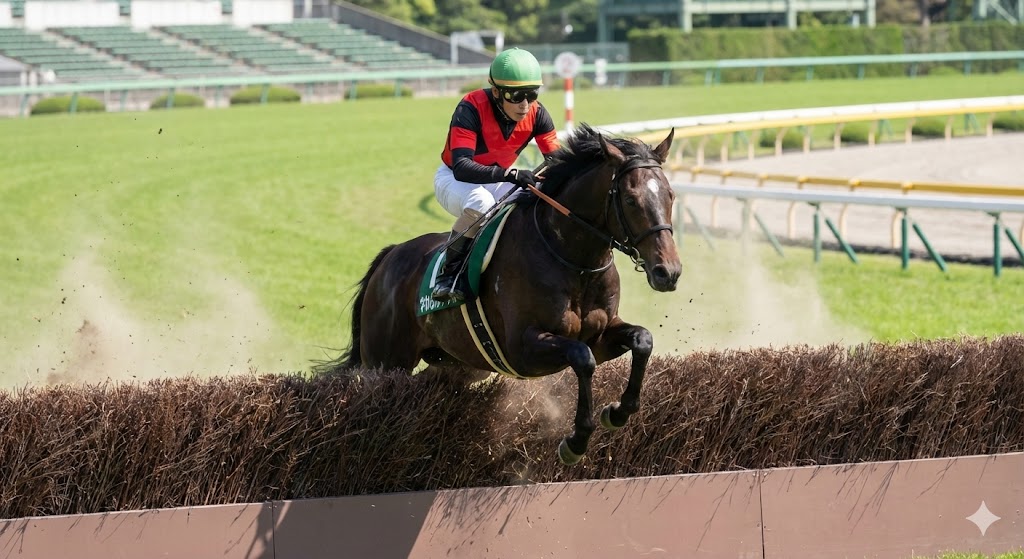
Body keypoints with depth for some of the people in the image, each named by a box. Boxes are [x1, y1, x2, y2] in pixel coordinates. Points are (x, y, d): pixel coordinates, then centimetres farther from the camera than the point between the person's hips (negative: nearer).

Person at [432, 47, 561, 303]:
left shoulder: (537, 114, -16)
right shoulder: (471, 108, -32)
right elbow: (462, 167, -42)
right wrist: (511, 174, -55)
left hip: (500, 180, 5)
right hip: (453, 179, -5)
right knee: (480, 204, -39)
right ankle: (449, 273, -22)